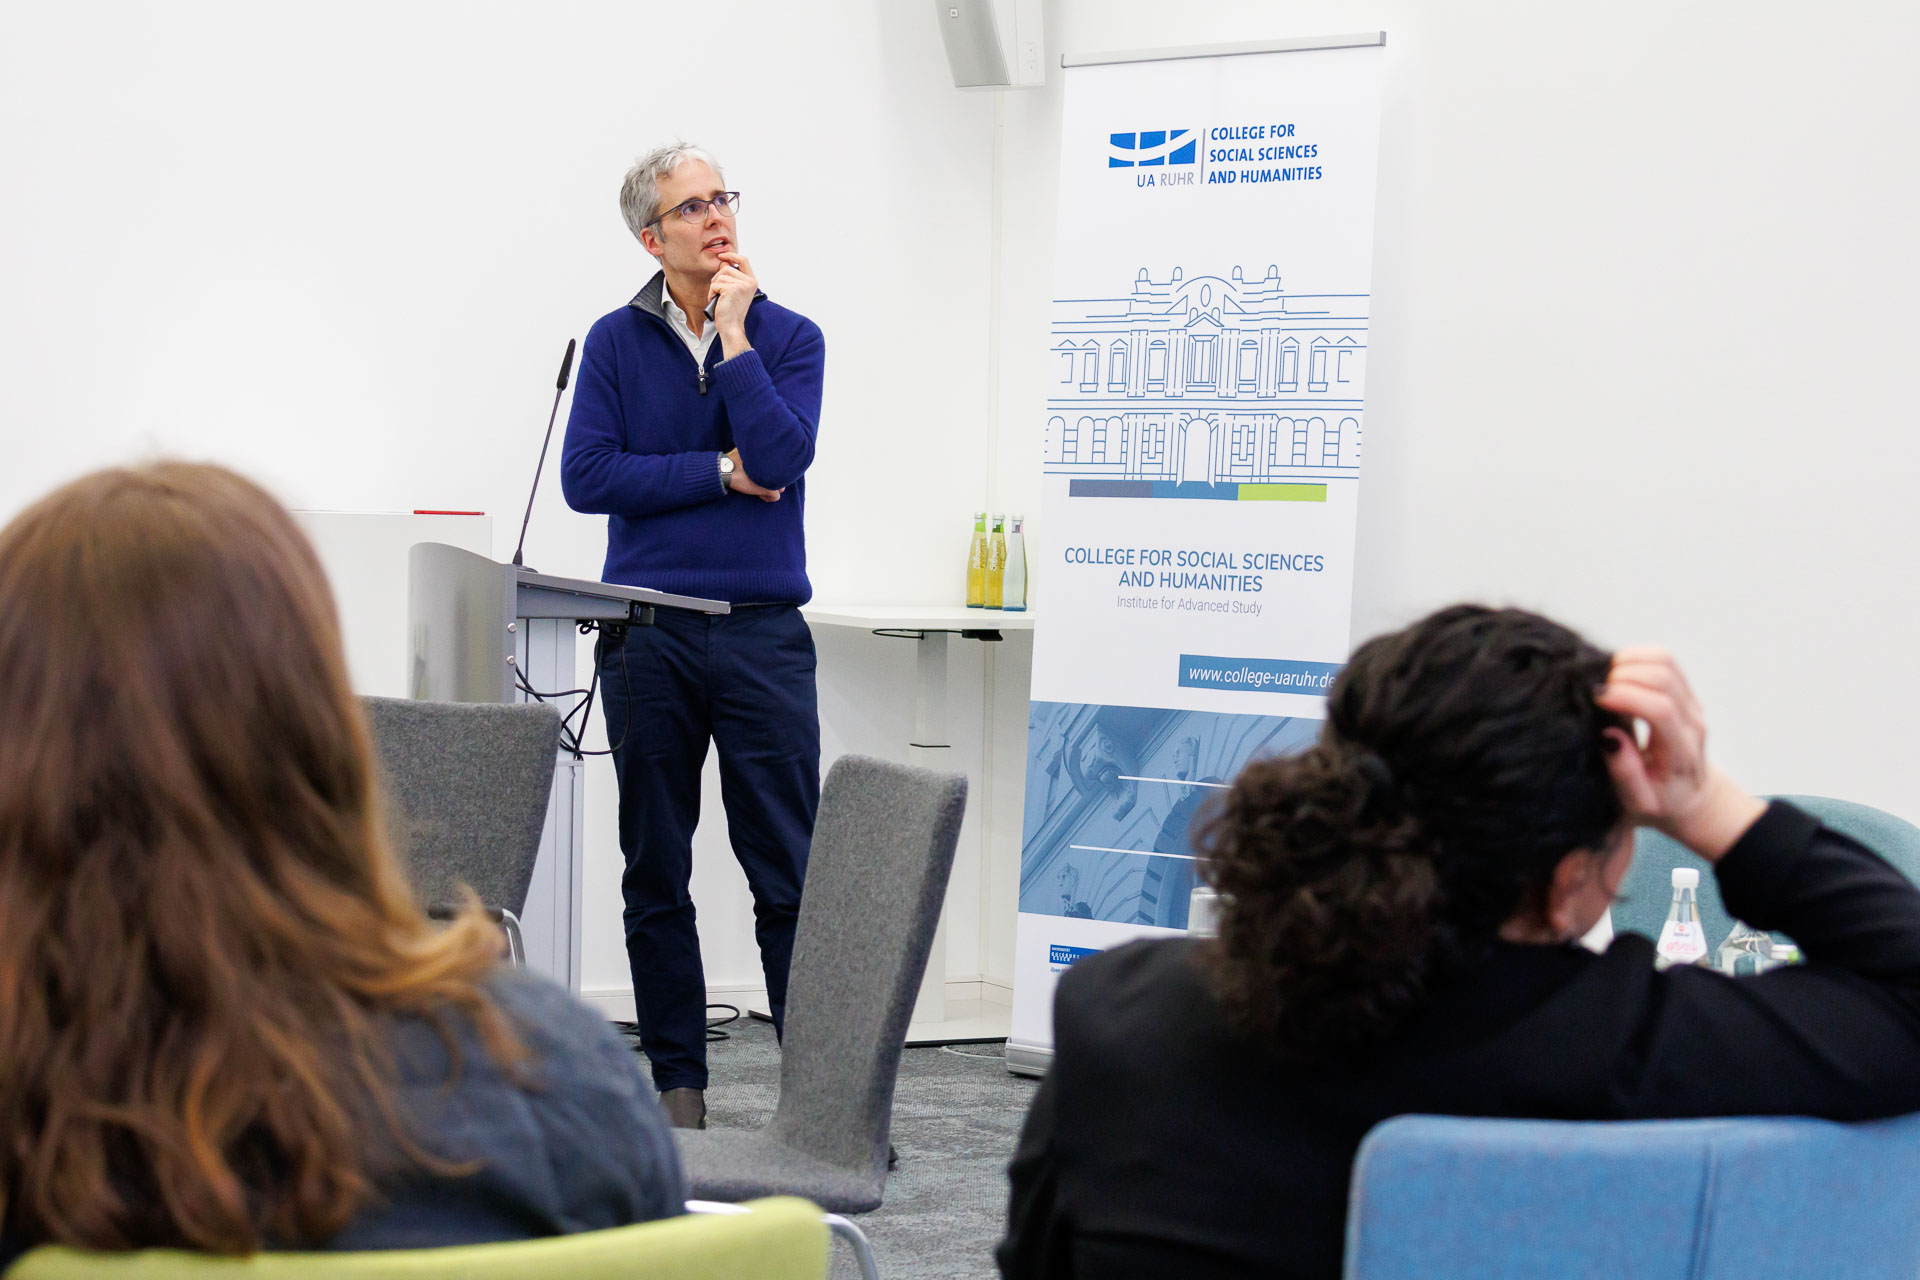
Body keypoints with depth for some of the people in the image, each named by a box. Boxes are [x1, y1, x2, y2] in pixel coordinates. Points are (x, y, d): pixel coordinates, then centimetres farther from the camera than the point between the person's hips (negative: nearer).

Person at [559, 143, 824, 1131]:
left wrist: (732, 334, -9)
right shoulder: (617, 342, 6)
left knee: (790, 869, -4)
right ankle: (675, 1078, 16)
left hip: (764, 632, -1)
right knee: (655, 872, 7)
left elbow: (780, 455, -12)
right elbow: (587, 476, -5)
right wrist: (722, 474, -7)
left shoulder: (790, 337, 5)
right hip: (648, 634, 1)